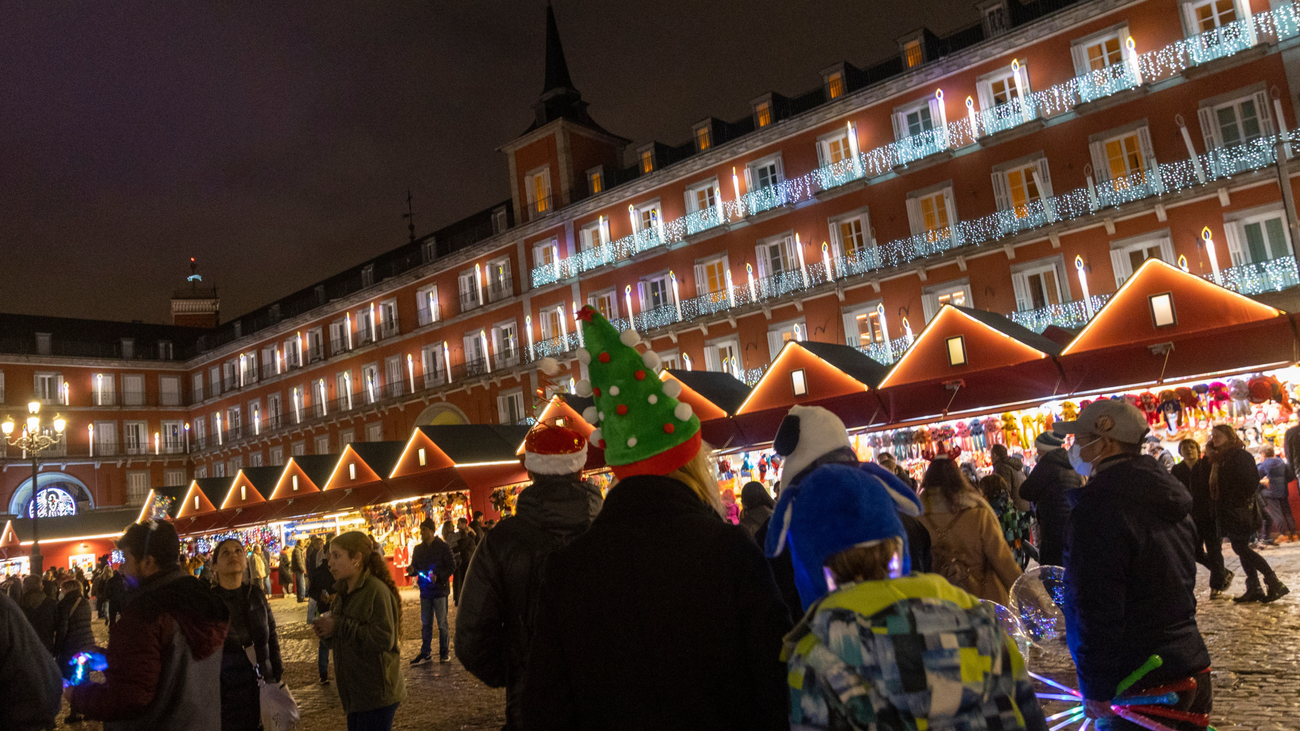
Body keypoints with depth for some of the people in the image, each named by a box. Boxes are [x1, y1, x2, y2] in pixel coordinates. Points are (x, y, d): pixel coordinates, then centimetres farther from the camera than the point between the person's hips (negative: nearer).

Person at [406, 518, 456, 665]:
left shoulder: (444, 547, -6)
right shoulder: (418, 549, 10)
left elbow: (452, 567, -8)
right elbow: (415, 567, 14)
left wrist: (438, 576, -21)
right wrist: (411, 570, -9)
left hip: (440, 590, -5)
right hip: (425, 591, 5)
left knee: (442, 623, 2)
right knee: (425, 624, 10)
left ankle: (445, 652, 13)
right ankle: (425, 654, 17)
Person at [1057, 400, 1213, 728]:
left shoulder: (1098, 507, -21)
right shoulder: (1168, 497, 9)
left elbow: (1095, 609, -23)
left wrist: (1095, 690, -15)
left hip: (1141, 688, -9)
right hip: (1195, 669, 9)